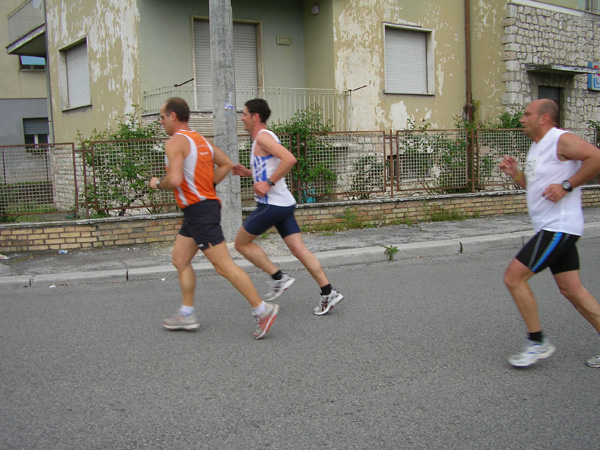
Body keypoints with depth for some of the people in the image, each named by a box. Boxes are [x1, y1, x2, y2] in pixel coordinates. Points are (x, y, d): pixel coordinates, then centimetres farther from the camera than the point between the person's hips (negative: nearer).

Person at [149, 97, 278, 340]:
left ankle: (262, 310, -4)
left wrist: (157, 183, -5)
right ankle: (187, 315, 22)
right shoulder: (200, 139, 15)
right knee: (180, 259, 16)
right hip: (200, 209, 10)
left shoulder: (175, 142, -13)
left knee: (224, 265, -8)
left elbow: (174, 180, -25)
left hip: (199, 210, -10)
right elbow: (226, 164, 20)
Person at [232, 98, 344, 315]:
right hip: (284, 203, 9)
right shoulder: (263, 138, 19)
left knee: (242, 243, 5)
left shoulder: (263, 137, -11)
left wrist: (268, 183, -22)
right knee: (299, 249, 5)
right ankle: (328, 292, 2)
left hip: (272, 204, -9)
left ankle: (279, 277, 4)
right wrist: (247, 172, 20)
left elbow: (289, 159, -26)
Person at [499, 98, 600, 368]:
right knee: (571, 289, 10)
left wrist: (567, 186, -23)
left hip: (558, 227, -10)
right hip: (551, 228, 10)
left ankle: (538, 343, 3)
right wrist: (515, 174, 9)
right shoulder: (537, 146, 18)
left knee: (514, 277, -10)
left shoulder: (561, 140, -12)